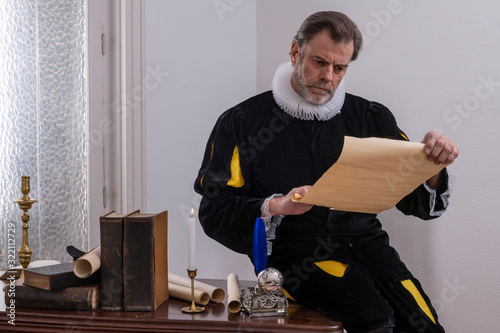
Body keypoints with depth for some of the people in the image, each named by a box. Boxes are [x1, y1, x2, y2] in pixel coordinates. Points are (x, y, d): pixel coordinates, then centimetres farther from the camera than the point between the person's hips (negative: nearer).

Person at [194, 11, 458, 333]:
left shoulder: (370, 117, 14)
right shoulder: (243, 121, 6)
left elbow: (417, 202, 13)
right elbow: (215, 211, 0)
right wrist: (275, 207, -18)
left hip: (365, 242, 4)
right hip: (295, 251, -3)